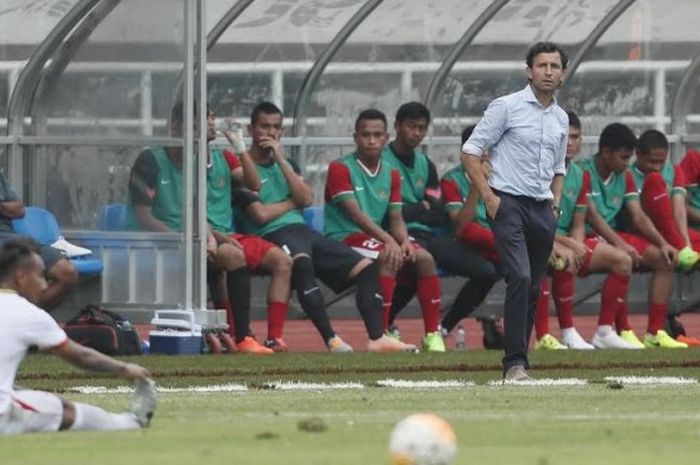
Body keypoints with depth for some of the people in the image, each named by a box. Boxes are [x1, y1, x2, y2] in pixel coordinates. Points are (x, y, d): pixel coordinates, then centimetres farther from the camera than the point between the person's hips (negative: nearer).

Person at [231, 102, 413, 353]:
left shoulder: (286, 163, 26)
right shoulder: (244, 169, 3)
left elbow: (307, 199, 7)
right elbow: (261, 214, -11)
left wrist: (281, 160, 2)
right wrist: (292, 202, 6)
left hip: (303, 230, 8)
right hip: (272, 236, -8)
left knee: (367, 268, -8)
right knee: (302, 262, -42)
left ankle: (376, 338, -21)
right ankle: (331, 339, -49)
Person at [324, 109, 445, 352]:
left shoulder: (391, 174, 14)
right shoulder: (341, 168, -6)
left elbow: (396, 218, 9)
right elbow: (355, 213, -16)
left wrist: (404, 240, -14)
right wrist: (387, 240, -28)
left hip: (380, 238, 7)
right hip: (344, 238, -7)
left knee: (424, 258, -15)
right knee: (388, 257, -34)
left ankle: (432, 334, -15)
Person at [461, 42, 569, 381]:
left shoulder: (561, 119, 16)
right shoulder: (507, 107, -4)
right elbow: (470, 152, -4)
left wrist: (555, 204, 13)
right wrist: (488, 196, -11)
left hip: (542, 210, 6)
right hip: (508, 203, -6)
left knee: (532, 289, 6)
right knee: (520, 277, -20)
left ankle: (517, 360, 14)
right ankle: (514, 363, -21)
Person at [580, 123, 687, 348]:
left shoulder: (625, 177, 12)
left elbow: (638, 217, 8)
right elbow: (592, 216, -20)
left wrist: (663, 244, -8)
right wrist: (620, 244, -31)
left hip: (615, 236, 8)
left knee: (664, 260, -7)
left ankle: (655, 332, -10)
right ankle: (622, 330, -29)